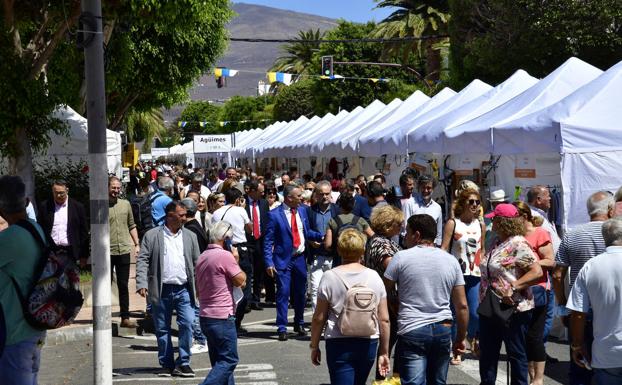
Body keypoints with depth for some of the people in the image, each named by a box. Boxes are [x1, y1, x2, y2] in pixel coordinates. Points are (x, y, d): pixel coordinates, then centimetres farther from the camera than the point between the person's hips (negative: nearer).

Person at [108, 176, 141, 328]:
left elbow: (132, 226, 15)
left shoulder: (125, 204, 9)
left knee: (123, 285, 6)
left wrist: (136, 244, 8)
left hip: (124, 251, 3)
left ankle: (125, 318, 9)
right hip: (107, 251, -3)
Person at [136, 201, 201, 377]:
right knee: (162, 329, 6)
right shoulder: (152, 236, 1)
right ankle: (166, 364, 18)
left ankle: (183, 363, 4)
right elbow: (142, 260, -3)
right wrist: (142, 284, -14)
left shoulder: (190, 236, 11)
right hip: (161, 290, -2)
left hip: (183, 290, 2)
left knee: (187, 324, -8)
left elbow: (197, 262, 12)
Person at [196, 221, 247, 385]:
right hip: (222, 317, -9)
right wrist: (236, 260, 5)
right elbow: (241, 280, -7)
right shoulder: (225, 256, -15)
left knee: (220, 361, 14)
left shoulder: (202, 257, 12)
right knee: (229, 360, -4)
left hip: (205, 316, 9)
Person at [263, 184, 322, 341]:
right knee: (283, 293, -5)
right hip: (283, 259, -5)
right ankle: (282, 328, 3)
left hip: (300, 258, 5)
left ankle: (299, 324, 30)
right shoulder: (275, 215, -10)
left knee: (300, 293, 13)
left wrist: (321, 237, -4)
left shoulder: (302, 211, 6)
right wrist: (269, 263, -15)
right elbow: (268, 240, -9)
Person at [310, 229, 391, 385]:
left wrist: (314, 346, 8)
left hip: (339, 344, -3)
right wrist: (384, 352, 10)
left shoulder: (330, 277, -7)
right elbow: (384, 319, 1)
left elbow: (319, 318, -5)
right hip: (369, 344, 4)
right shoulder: (374, 277, 0)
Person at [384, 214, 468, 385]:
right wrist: (461, 338, 15)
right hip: (443, 330, 4)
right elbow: (462, 306, 7)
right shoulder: (451, 260, 7)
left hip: (412, 331, -4)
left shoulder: (401, 257, -4)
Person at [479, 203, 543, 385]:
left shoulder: (518, 244, -16)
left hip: (512, 309, -9)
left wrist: (512, 287, -28)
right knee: (487, 353, 15)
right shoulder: (497, 244, 11)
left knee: (516, 354, 5)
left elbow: (537, 272, -24)